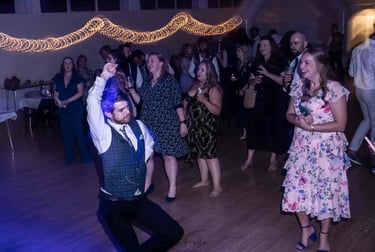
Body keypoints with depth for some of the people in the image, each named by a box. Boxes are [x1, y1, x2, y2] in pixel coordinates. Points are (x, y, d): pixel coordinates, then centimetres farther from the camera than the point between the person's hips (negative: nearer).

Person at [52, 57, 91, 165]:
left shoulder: (77, 77, -1)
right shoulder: (58, 78, 9)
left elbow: (80, 92, -9)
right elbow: (56, 93, 9)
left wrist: (67, 101, -16)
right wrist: (58, 101, -12)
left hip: (76, 108, -4)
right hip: (63, 110, 4)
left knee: (79, 131, -4)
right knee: (66, 133, 7)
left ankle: (85, 156, 6)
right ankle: (69, 158, 17)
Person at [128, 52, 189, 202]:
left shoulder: (170, 80, -5)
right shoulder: (146, 82, 11)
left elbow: (178, 103, -8)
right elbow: (139, 101, 7)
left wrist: (183, 122, -11)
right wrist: (131, 89, -7)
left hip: (166, 124, -5)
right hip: (148, 124, 5)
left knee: (168, 155, 1)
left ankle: (172, 187, 14)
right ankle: (147, 182, 29)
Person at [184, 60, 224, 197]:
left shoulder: (213, 89, -12)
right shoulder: (195, 86, 9)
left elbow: (217, 110, -19)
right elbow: (187, 103, 20)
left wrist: (204, 100, -29)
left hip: (207, 127, -7)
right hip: (194, 126, 7)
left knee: (209, 154, -8)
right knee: (199, 153, 14)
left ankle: (217, 186, -2)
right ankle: (204, 180, 29)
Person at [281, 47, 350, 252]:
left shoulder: (334, 89, -14)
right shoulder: (299, 88, 3)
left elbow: (340, 124, -15)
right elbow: (289, 114, 9)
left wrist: (311, 126, -19)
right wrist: (298, 121, -13)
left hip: (327, 150, -5)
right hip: (302, 148, 5)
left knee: (325, 192, 8)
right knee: (297, 190, 8)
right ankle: (306, 229, 33)